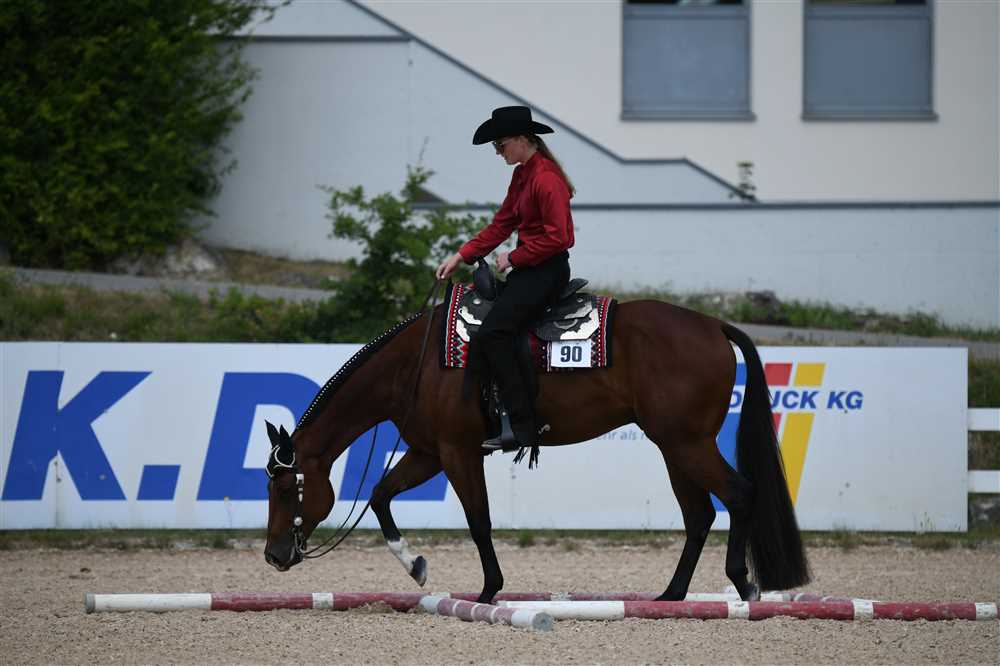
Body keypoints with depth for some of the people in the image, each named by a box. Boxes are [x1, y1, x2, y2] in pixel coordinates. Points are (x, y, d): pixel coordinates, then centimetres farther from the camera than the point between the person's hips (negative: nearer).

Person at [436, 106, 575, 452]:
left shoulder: (546, 179, -18)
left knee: (492, 334, -21)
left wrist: (513, 258, -13)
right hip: (528, 268, 11)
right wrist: (460, 257, 11)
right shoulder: (522, 175, 14)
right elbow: (501, 224, 18)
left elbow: (556, 238, -22)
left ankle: (524, 430, -23)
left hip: (547, 269, -11)